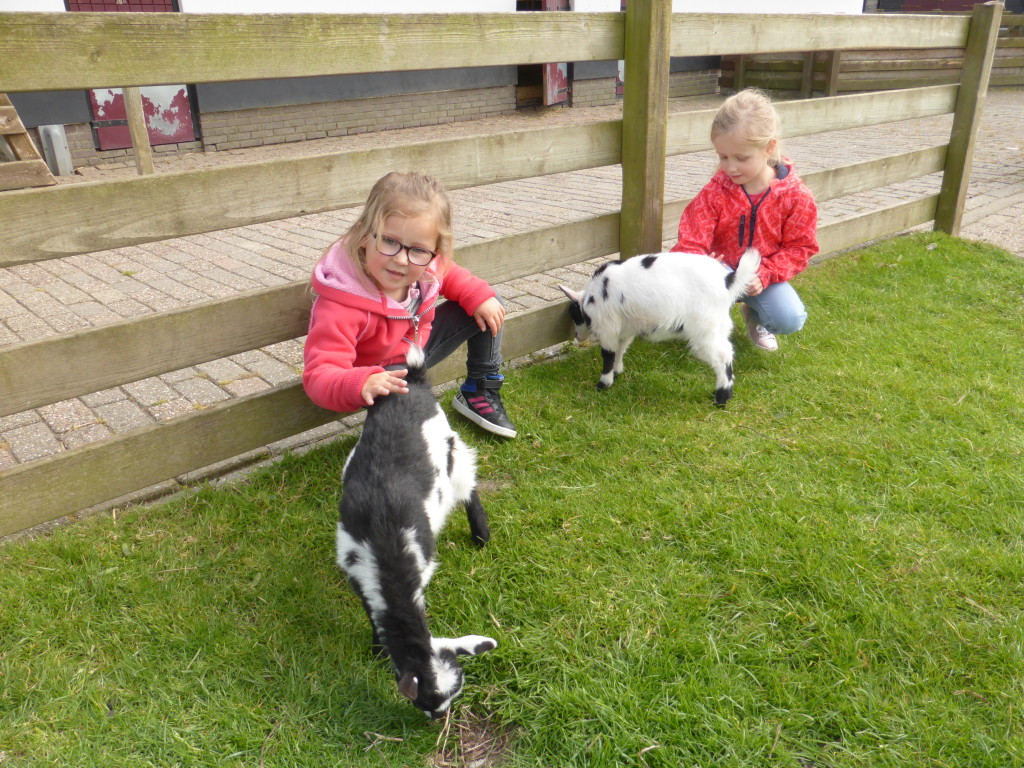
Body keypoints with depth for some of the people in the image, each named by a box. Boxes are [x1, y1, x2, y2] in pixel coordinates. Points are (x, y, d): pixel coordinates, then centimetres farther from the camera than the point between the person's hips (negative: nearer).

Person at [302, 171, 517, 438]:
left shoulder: (424, 266, -21)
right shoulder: (340, 308, -40)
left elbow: (449, 275, 6)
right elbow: (320, 374, -45)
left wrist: (479, 295, -11)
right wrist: (360, 385, -65)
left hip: (417, 344, 7)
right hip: (380, 373, -7)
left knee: (489, 309, 7)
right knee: (397, 396, -42)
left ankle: (480, 393, 22)